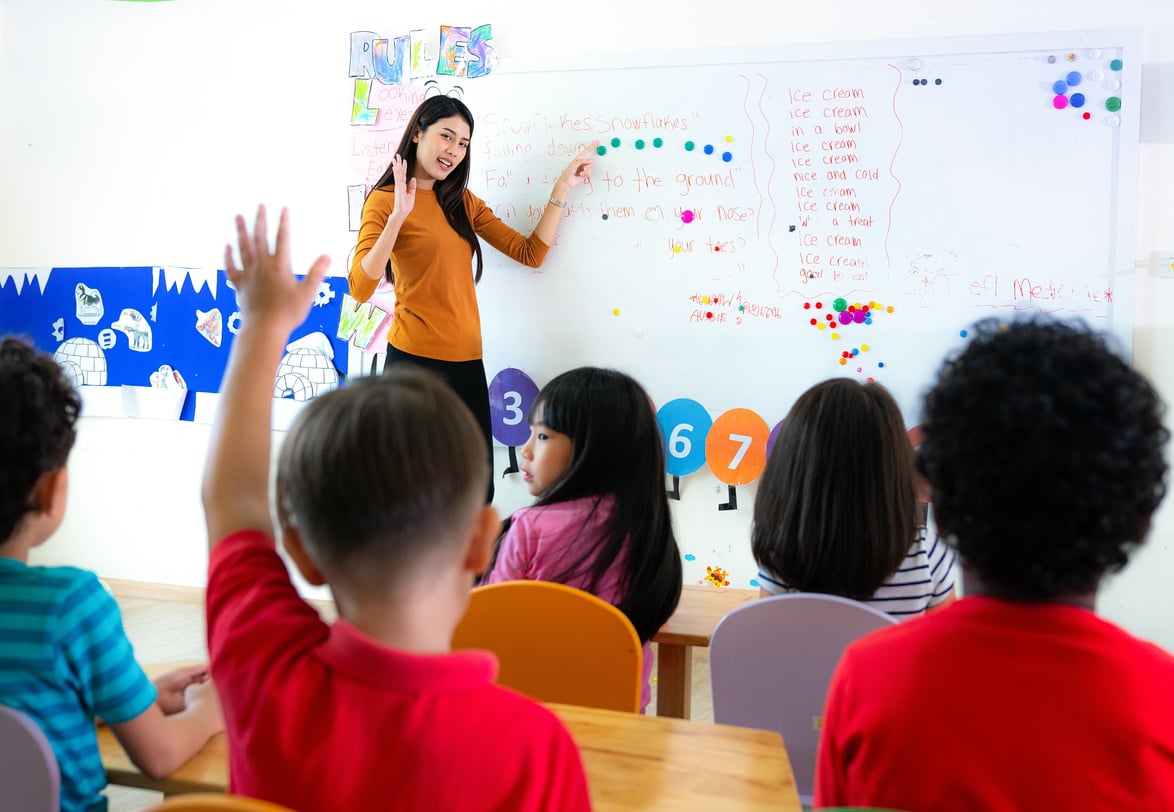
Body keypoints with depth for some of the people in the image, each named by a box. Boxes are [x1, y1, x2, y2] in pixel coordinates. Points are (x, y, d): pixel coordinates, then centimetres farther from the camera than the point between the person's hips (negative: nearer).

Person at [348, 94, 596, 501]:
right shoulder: (384, 200, -3)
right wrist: (398, 216, -23)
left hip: (467, 361, 6)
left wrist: (562, 188, 8)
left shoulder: (463, 202, 16)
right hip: (413, 359, -5)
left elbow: (531, 253, 10)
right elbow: (360, 288, -16)